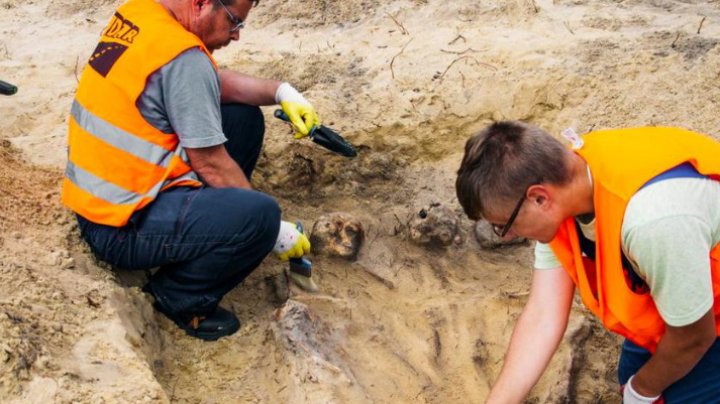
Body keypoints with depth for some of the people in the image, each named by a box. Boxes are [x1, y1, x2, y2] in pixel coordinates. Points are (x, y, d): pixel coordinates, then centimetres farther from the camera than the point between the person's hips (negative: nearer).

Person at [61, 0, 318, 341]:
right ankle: (179, 297, -2)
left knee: (244, 118, 11)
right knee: (259, 215, -26)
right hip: (119, 228, -10)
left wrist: (281, 92, 3)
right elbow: (211, 166, -18)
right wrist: (274, 230, -7)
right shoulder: (182, 57, -24)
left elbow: (214, 82, 17)